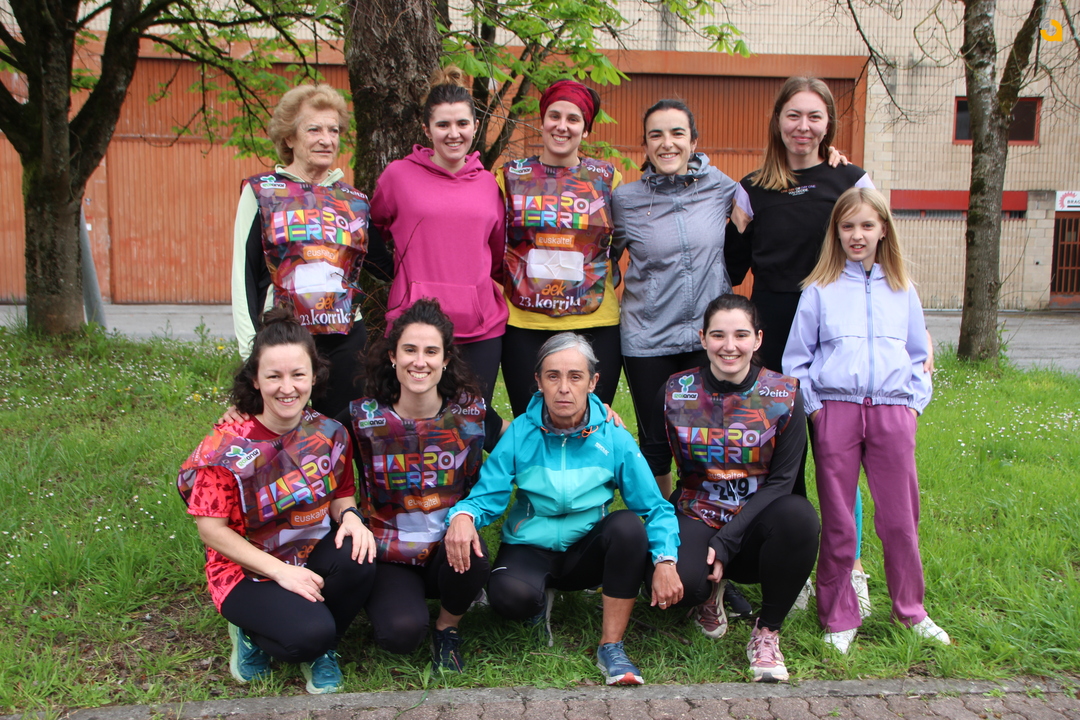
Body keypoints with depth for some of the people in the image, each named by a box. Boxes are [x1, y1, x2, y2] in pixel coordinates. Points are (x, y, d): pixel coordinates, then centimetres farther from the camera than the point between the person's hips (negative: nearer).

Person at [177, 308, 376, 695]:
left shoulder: (329, 434, -5)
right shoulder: (228, 445, -16)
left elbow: (341, 493, 8)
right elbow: (211, 530, -13)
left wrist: (349, 515, -18)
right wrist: (281, 572, -21)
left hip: (312, 556, 4)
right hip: (248, 571, -4)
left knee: (357, 558, -30)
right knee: (309, 632, -31)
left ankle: (321, 650, -1)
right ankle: (253, 633, 7)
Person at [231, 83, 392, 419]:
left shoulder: (355, 200, 11)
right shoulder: (260, 191, 2)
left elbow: (386, 264, 16)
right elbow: (243, 273, -1)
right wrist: (251, 347, -7)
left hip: (347, 340, 3)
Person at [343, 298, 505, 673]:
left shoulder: (471, 411, -5)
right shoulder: (363, 417, -9)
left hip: (451, 552, 1)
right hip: (389, 557, -1)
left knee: (469, 554, -34)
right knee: (402, 632, -29)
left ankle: (448, 628, 1)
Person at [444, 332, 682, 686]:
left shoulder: (614, 438, -9)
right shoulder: (520, 434, -10)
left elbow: (656, 508, -9)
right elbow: (485, 497, -13)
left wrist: (665, 561, -26)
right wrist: (462, 516, -37)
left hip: (588, 551, 1)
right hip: (531, 548, -1)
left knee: (628, 524, -30)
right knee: (509, 595, -35)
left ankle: (611, 647, -16)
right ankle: (541, 600, 7)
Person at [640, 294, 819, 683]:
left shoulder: (784, 394, -5)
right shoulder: (676, 391, -2)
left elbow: (782, 480, -9)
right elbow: (652, 465, 5)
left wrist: (726, 541, -18)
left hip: (755, 522, 0)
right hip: (695, 515, 0)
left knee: (799, 515, -35)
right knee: (678, 580, -33)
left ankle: (767, 630, -9)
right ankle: (708, 592, 11)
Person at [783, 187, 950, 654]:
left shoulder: (901, 290, 12)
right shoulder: (820, 290, 5)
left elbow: (919, 356, 18)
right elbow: (796, 357, 7)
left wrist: (915, 402, 6)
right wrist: (812, 405, -2)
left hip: (892, 411, 2)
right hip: (836, 410, -2)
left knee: (900, 518, 6)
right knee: (837, 522, 4)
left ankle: (910, 610, 25)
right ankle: (839, 619, 17)